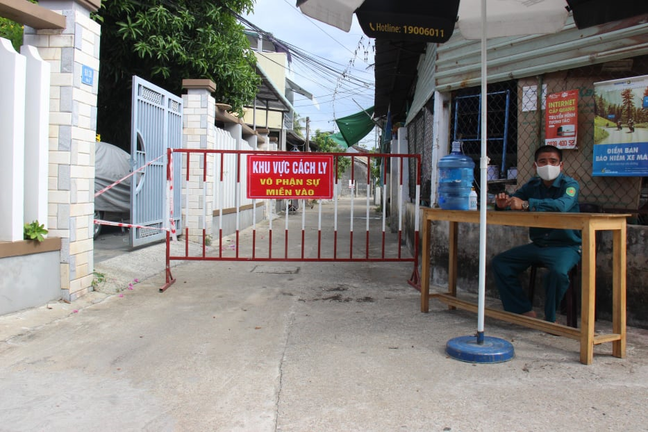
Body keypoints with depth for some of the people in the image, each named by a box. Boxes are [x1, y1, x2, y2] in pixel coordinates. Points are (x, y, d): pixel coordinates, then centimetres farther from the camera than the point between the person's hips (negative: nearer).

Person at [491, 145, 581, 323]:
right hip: (537, 245, 6)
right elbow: (513, 200, 5)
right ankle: (525, 311, 3)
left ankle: (550, 318, -10)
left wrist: (526, 204, -39)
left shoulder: (570, 184, -10)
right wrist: (502, 204, -21)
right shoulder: (532, 185, 7)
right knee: (499, 263, -5)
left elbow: (562, 205, -32)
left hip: (566, 246, -6)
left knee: (558, 271, -36)